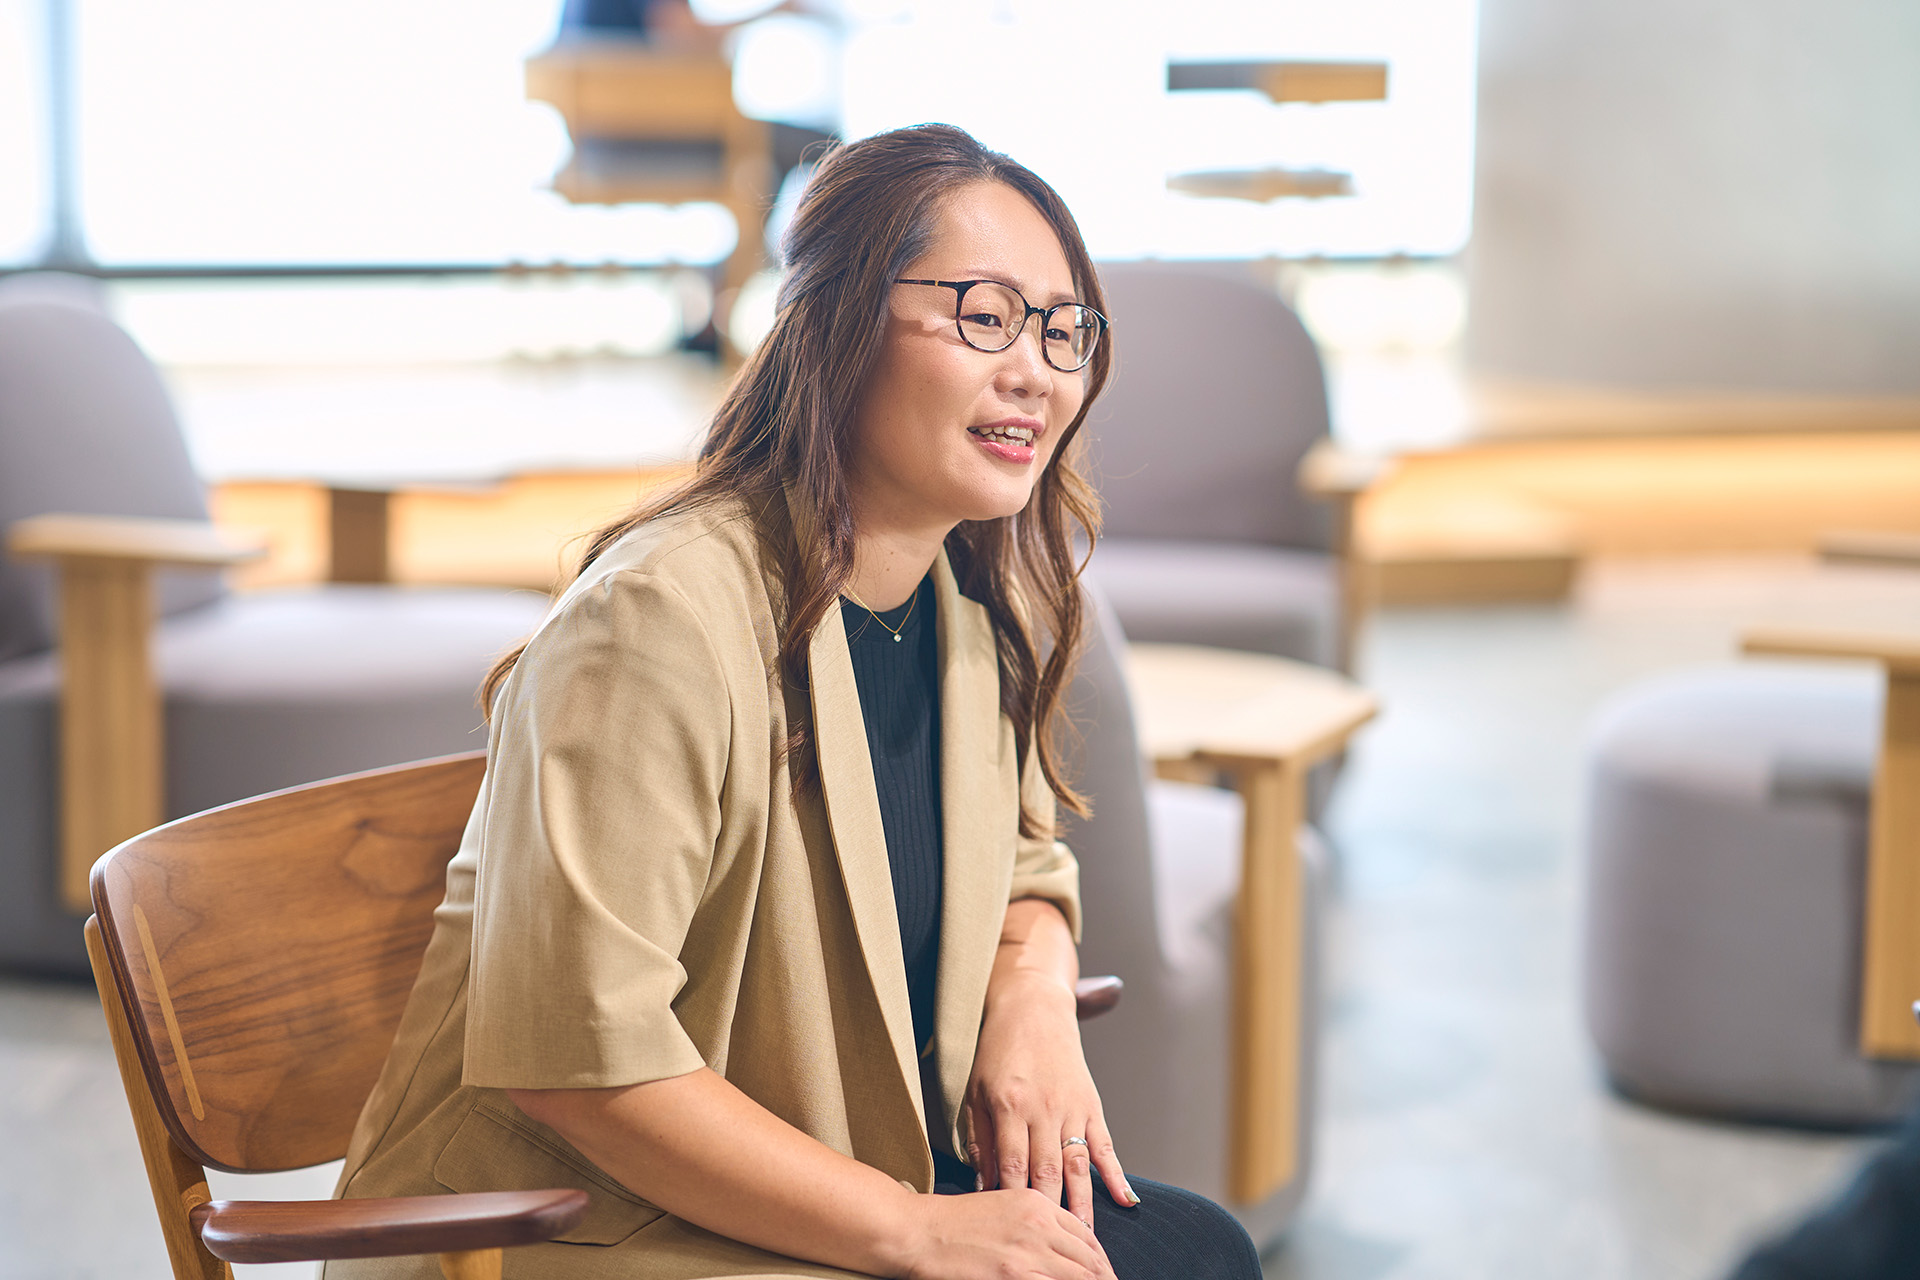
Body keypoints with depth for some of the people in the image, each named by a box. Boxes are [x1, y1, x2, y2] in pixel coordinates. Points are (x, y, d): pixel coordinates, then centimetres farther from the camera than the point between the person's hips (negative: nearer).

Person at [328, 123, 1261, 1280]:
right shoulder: (658, 619, -24)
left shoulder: (973, 606, 2)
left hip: (850, 1179, 8)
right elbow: (575, 1059, -26)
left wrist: (1034, 994, -6)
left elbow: (1018, 866, 19)